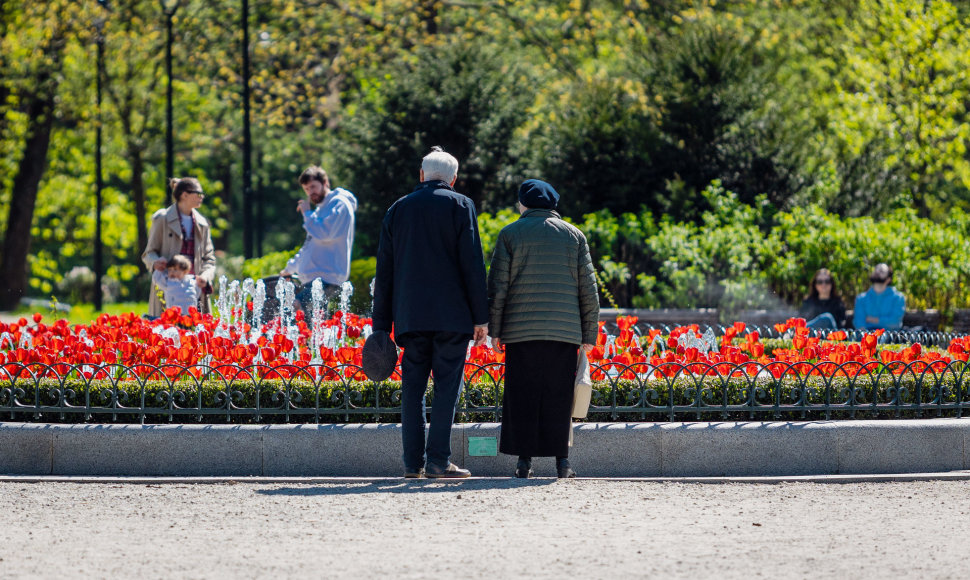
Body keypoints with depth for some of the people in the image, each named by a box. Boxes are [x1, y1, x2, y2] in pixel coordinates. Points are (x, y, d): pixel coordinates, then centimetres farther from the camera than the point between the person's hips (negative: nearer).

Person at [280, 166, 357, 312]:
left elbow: (324, 234, -19)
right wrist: (291, 267, 35)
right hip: (311, 280, 10)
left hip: (328, 280, -10)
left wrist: (307, 213, -5)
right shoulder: (321, 208, 25)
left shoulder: (339, 203, -5)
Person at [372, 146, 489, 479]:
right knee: (447, 385, -2)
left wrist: (381, 324, 14)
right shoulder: (460, 206, 2)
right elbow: (472, 264, -5)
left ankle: (414, 461, 3)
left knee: (413, 386, 6)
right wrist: (481, 317, -2)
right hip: (451, 314, -3)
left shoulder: (398, 210, 13)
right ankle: (438, 460, -9)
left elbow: (384, 272, 12)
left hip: (410, 315, 3)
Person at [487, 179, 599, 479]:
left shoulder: (510, 234, 5)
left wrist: (495, 330, 4)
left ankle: (524, 460, -2)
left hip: (522, 330, -1)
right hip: (565, 331, 1)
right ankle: (562, 460, -2)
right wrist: (589, 335, 11)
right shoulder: (573, 235, 11)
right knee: (559, 396, 3)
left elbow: (497, 287, 0)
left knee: (523, 396, 1)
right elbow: (588, 288, 8)